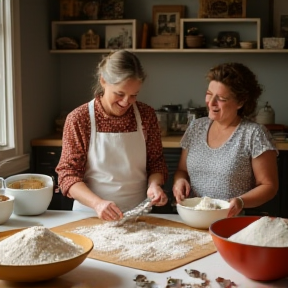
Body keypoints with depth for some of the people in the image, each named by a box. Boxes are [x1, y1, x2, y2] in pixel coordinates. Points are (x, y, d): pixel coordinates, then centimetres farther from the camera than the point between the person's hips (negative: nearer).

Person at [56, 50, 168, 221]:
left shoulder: (147, 115, 3)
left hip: (137, 215, 1)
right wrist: (98, 203, -22)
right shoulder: (78, 119, -5)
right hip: (91, 215, -1)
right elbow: (68, 174, -6)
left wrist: (154, 184, -9)